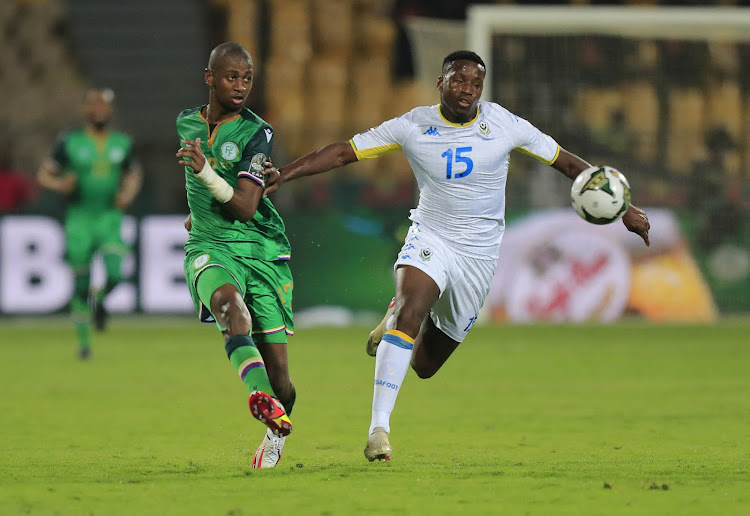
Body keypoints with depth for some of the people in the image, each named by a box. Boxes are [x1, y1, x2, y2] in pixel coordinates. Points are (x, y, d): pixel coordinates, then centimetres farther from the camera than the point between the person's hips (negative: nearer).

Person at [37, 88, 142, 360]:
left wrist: (128, 194, -2)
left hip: (109, 217, 1)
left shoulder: (122, 143, 5)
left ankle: (99, 299, 17)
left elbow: (134, 174, 18)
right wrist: (60, 184, -22)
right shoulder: (70, 142, -3)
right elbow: (44, 174, 0)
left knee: (114, 274, -20)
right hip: (80, 218, -1)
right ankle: (84, 340, 19)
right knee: (81, 283, 2)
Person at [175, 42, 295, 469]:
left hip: (262, 249, -2)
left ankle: (277, 432, 27)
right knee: (228, 300, -35)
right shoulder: (186, 123, 10)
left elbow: (245, 208, -15)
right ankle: (262, 400, -53)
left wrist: (206, 172, -26)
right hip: (209, 246, 2)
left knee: (277, 365, -5)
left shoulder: (257, 133, -5)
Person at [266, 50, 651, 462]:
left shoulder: (504, 125, -7)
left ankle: (394, 324, 42)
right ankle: (379, 428, -27)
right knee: (410, 310, -32)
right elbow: (344, 152, -6)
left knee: (425, 365, 6)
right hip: (429, 239, -1)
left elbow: (568, 164, 2)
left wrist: (623, 208, 0)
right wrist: (283, 175, -17)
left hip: (477, 256, 1)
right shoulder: (413, 126, -7)